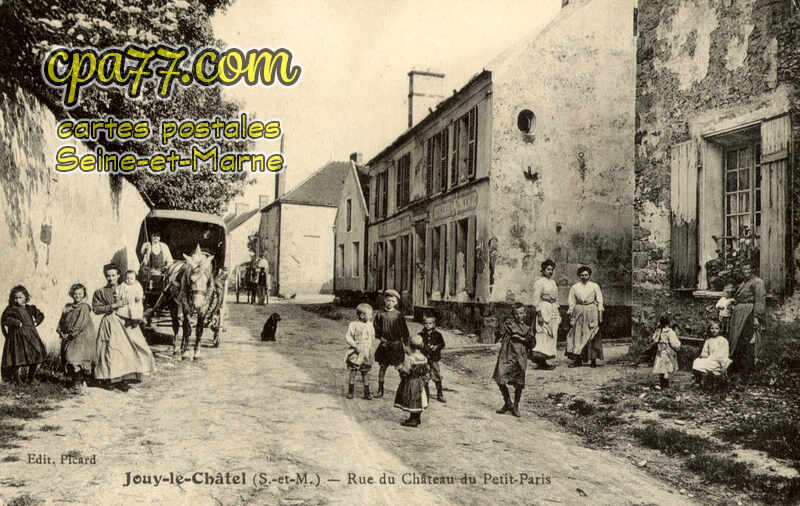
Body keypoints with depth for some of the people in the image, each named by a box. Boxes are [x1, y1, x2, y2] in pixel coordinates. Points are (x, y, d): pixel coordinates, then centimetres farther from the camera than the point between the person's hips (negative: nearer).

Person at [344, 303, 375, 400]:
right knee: (352, 372, 1)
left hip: (366, 353, 4)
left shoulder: (370, 325, 7)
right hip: (355, 353, -4)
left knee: (365, 373, 7)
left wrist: (369, 346, 5)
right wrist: (355, 346, -18)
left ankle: (367, 393, 14)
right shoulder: (353, 325, -8)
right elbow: (347, 337, -9)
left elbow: (373, 337, 19)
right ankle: (350, 392, 13)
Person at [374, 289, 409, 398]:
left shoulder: (398, 315, -3)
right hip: (384, 344, 2)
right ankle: (380, 390, 16)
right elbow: (375, 327, 9)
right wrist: (380, 337, -5)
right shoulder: (380, 314, 1)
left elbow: (404, 330, 1)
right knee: (382, 367, 6)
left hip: (396, 344, -2)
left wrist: (405, 344, -3)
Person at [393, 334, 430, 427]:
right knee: (418, 401, 17)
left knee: (412, 402, 2)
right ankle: (417, 418, 28)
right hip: (420, 383, 7)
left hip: (410, 384, -7)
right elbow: (426, 371, 7)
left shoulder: (409, 358, -23)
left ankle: (413, 420, 8)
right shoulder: (424, 358, 0)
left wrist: (400, 367, -7)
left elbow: (405, 372, -24)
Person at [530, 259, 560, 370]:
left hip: (553, 310, 8)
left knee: (552, 335, 6)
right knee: (543, 334, -11)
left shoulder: (553, 282, 17)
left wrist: (558, 312, 18)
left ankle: (542, 361, 9)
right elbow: (536, 299, -13)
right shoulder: (539, 282, -8)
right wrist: (539, 314, -18)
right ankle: (540, 361, -11)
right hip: (544, 309, -8)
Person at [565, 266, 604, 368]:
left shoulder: (595, 286, 5)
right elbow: (571, 302, 10)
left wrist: (600, 315, -2)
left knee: (592, 336, -3)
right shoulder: (574, 287, 9)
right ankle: (577, 360, -1)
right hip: (578, 312, 1)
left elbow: (600, 301, 5)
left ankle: (593, 360, 3)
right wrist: (570, 315, 5)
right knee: (577, 335, -4)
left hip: (591, 311, -1)